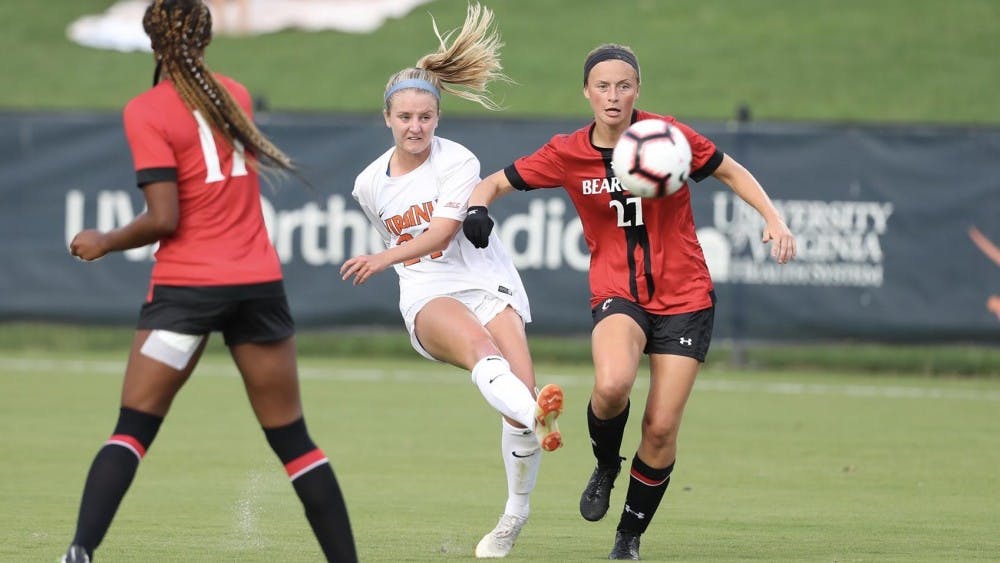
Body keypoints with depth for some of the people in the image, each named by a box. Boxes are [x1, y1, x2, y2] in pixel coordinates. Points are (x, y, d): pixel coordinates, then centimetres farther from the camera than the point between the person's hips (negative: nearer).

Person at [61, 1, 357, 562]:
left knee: (132, 431, -1)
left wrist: (104, 242, 2)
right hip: (259, 281, 4)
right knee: (293, 439, 11)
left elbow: (163, 219, -12)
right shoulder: (236, 95, 8)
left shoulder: (147, 111, -7)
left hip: (186, 286, -4)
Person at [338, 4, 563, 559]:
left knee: (519, 397, -20)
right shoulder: (370, 185, 10)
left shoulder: (458, 162, -4)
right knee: (479, 346, -35)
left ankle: (517, 510, -1)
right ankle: (537, 417, -66)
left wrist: (384, 258, -30)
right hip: (427, 300, 1)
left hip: (487, 285, -1)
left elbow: (440, 232, -18)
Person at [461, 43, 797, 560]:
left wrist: (774, 221, -9)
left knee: (662, 428, -4)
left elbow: (732, 173, 4)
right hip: (617, 294, 0)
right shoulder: (567, 154, -4)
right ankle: (606, 466, 2)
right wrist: (477, 207, -18)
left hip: (685, 298, 0)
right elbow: (496, 182, 5)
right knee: (612, 385, -32)